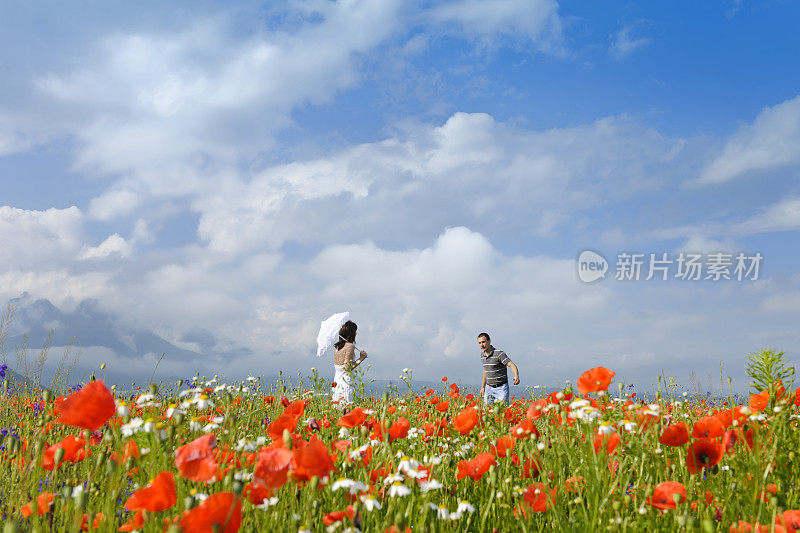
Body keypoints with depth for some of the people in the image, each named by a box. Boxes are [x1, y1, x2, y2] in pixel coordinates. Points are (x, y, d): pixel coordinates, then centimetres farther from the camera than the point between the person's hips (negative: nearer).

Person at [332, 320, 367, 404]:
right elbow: (348, 368, -14)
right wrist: (361, 358, -7)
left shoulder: (337, 346, 12)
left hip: (336, 381, 8)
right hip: (345, 381, -8)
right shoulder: (350, 346, -11)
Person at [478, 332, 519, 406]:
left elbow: (513, 366, -25)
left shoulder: (499, 354, -17)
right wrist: (483, 387, 22)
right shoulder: (482, 354, 5)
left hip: (501, 388, -6)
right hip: (489, 388, 6)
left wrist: (516, 376, -46)